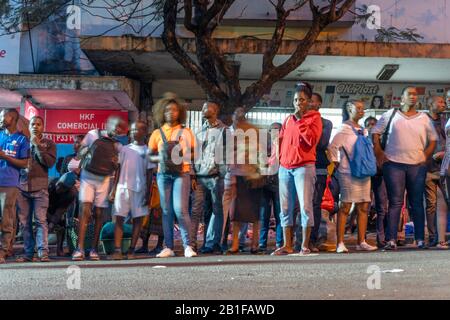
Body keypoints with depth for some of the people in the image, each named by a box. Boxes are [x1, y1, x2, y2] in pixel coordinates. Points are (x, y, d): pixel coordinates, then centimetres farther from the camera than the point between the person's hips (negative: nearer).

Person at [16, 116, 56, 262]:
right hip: (22, 186, 3)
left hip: (40, 187, -3)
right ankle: (28, 253, 6)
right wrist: (22, 167, 0)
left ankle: (43, 252, -13)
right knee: (24, 222, 2)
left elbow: (50, 162, -6)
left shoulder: (48, 144, 10)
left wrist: (37, 145, -8)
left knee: (41, 220, -10)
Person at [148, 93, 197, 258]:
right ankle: (168, 247, 7)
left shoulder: (186, 132, 7)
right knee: (166, 211, 3)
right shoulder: (157, 133, 10)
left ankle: (187, 246, -6)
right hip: (163, 174, 2)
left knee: (180, 209, -12)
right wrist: (160, 158, -9)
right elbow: (150, 155, 11)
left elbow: (194, 153, 8)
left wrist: (183, 157, -11)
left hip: (182, 173, -2)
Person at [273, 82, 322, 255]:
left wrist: (299, 121, -10)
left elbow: (312, 140, -13)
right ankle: (287, 246, 9)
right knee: (285, 208, 5)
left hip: (304, 167, -5)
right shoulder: (288, 119, 17)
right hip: (285, 168, 5)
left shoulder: (314, 118, 2)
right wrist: (280, 159, 12)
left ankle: (305, 245, -2)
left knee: (305, 206, -8)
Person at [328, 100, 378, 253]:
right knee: (345, 207, -7)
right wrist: (336, 164, -10)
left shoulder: (362, 130, 17)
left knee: (364, 207, 5)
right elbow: (332, 147, -15)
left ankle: (361, 242, 10)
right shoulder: (345, 129, -6)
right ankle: (340, 243, -5)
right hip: (348, 173, -7)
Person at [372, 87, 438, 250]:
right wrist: (379, 154, 0)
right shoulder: (391, 115, 7)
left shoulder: (424, 118, 11)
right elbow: (376, 133, 10)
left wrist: (426, 156, 2)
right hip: (394, 164, -2)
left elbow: (433, 140, 16)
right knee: (395, 202, -5)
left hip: (417, 165, 2)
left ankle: (420, 240, 8)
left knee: (417, 203, 4)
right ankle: (391, 240, -6)